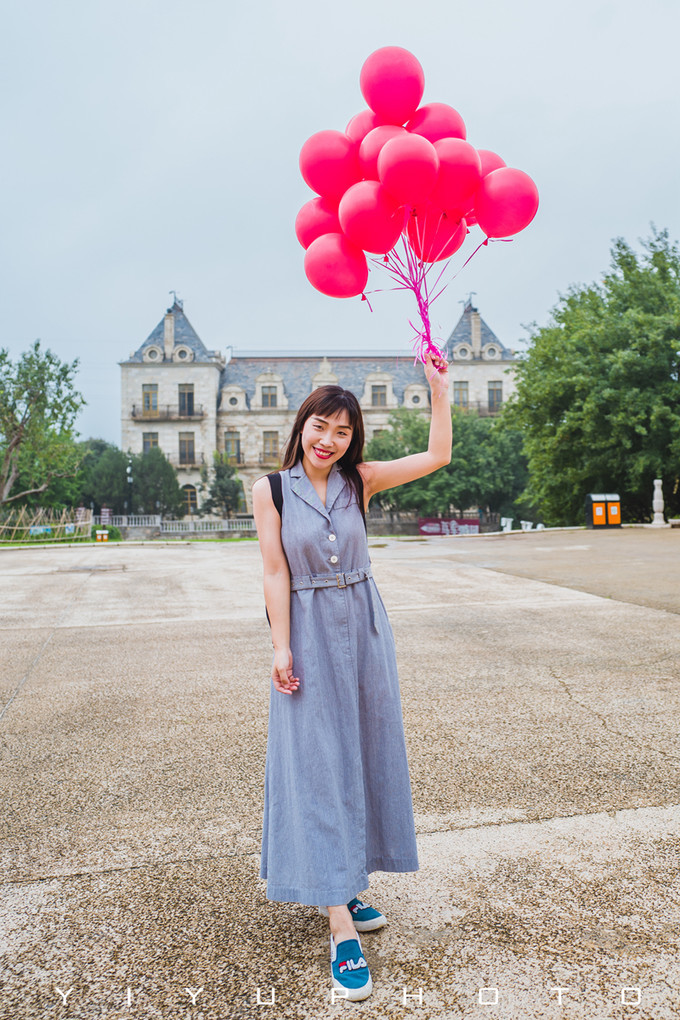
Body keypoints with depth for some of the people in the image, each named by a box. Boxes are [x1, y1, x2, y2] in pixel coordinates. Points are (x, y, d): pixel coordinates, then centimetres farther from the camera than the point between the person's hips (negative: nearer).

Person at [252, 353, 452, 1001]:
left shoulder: (360, 480, 3)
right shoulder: (271, 489, -4)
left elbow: (437, 455, 1)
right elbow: (276, 574, -8)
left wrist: (438, 387, -4)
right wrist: (282, 649, -11)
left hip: (363, 627, 4)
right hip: (309, 633, -4)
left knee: (362, 756, 11)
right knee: (317, 763, -3)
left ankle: (341, 885, 31)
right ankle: (341, 929, 2)